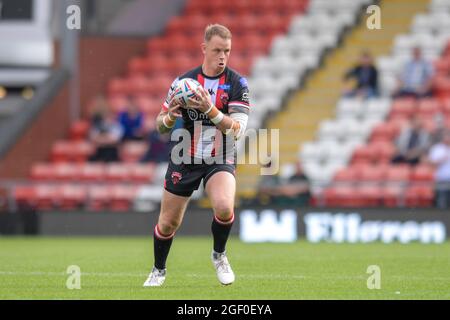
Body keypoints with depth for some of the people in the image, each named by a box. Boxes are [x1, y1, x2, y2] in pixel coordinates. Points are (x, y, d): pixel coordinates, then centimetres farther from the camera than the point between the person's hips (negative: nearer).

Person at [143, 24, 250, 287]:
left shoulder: (237, 83, -9)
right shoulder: (183, 81, -5)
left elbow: (238, 129, -18)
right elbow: (161, 126, 2)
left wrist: (210, 110, -32)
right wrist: (170, 116, -22)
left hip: (221, 160, -1)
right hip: (185, 159, 2)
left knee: (224, 207, -29)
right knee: (168, 224, 5)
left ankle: (219, 255, 0)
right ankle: (159, 270, 34)